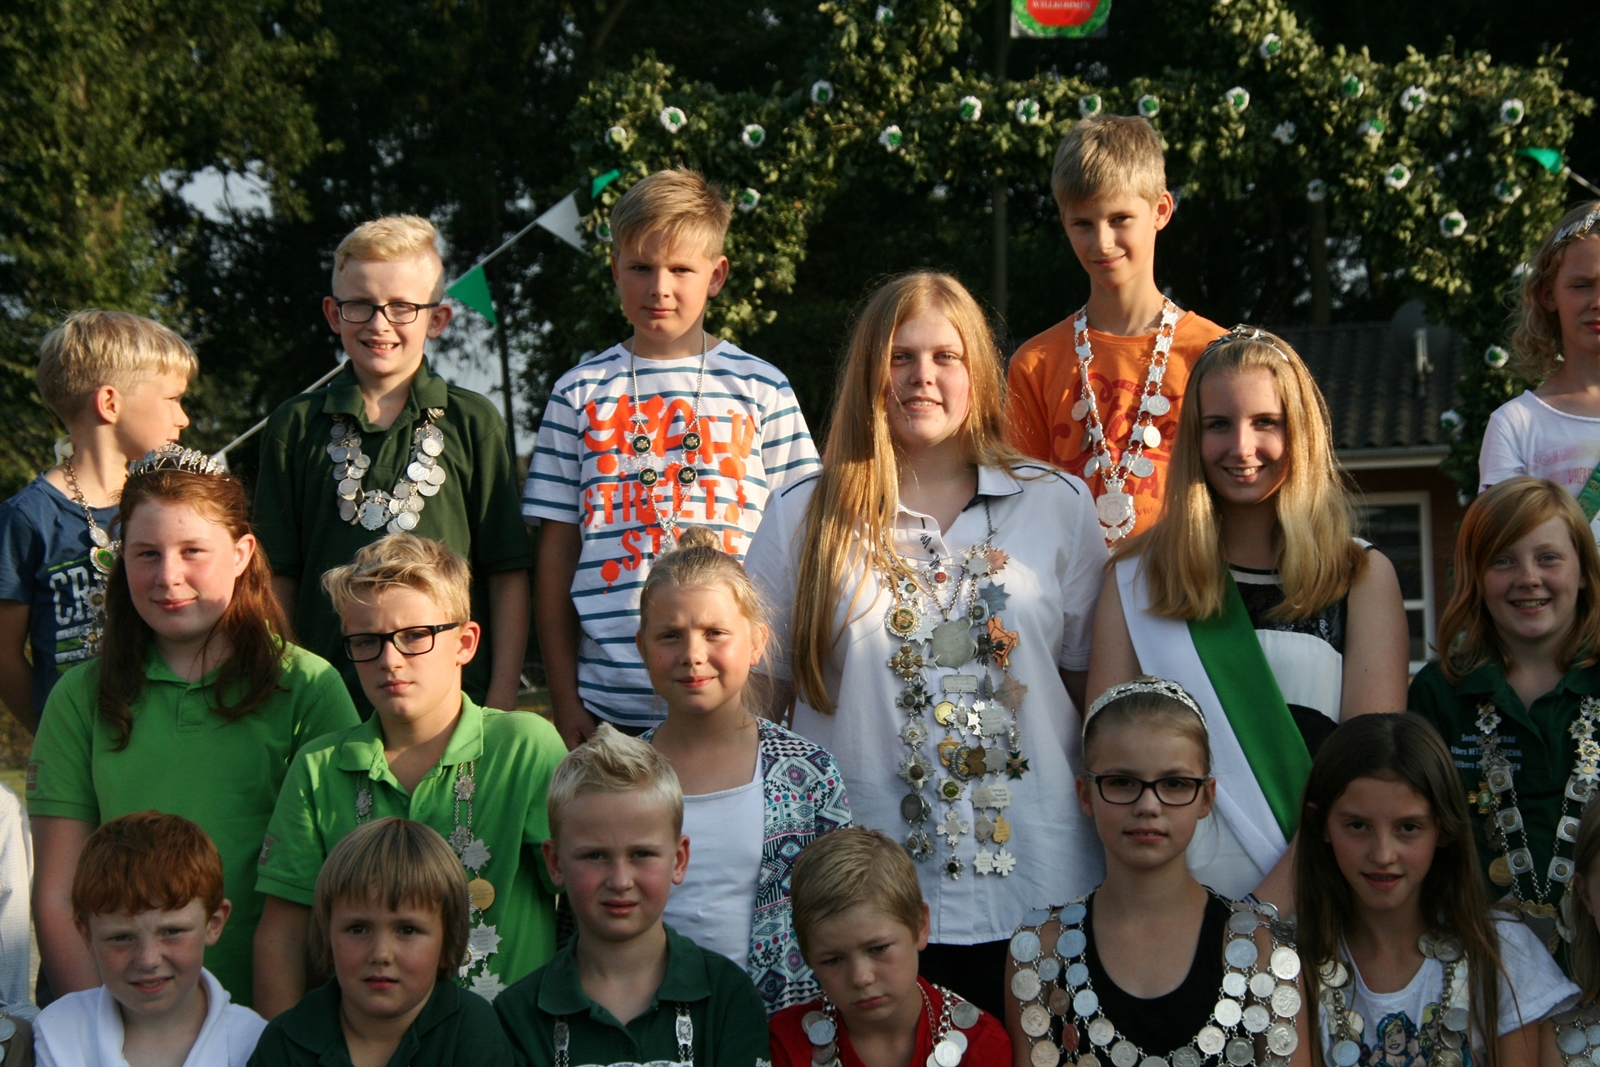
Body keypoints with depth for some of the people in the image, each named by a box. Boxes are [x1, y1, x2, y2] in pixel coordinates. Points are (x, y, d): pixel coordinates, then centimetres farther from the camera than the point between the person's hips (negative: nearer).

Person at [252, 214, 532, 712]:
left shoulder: (473, 422, 3)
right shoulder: (296, 425, 6)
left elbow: (507, 572, 3)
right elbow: (278, 575, 9)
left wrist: (502, 695, -2)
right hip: (326, 700, 1)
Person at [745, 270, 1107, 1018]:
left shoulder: (1057, 506, 5)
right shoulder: (802, 518, 3)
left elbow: (1098, 690, 9)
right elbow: (754, 704, 7)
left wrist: (1121, 859, 7)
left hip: (1036, 889, 1)